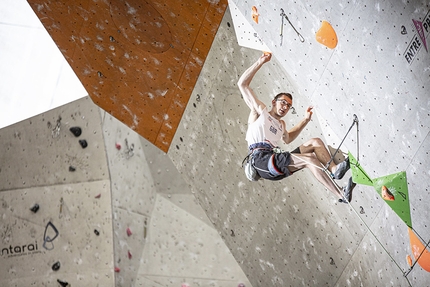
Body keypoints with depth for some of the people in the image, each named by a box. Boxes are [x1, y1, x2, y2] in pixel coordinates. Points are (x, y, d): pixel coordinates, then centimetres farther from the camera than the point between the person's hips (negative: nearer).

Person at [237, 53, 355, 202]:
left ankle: (334, 169, -24)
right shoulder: (261, 111, 11)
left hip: (276, 162, 8)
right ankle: (341, 195, -26)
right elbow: (242, 83, 4)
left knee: (316, 142, 0)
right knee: (310, 159, -24)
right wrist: (260, 62, 2)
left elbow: (288, 138, 49)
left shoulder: (281, 124, 30)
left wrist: (305, 120, 38)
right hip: (262, 158, -8)